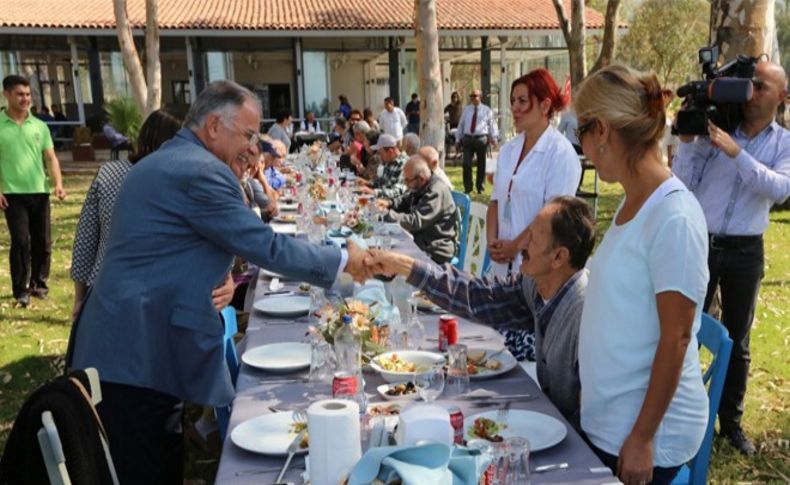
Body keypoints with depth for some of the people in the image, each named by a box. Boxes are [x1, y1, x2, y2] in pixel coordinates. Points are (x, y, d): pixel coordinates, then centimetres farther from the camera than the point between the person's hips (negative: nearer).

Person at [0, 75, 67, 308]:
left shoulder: (39, 126, 7)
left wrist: (58, 183, -8)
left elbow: (50, 158, 6)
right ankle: (21, 290, 4)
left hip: (40, 192, 3)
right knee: (20, 241, -7)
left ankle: (39, 284, 24)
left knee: (43, 241, 8)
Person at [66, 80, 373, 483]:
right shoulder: (201, 171, -15)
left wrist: (233, 182, 12)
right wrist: (344, 260, -6)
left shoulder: (162, 162, 18)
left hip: (121, 349, 10)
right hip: (138, 358, -10)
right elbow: (267, 248, -16)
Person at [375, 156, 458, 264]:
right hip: (421, 241, 9)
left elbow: (415, 222, -27)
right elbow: (405, 201, 22)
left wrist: (385, 214, -22)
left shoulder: (436, 192, -23)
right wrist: (389, 203, 0)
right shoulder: (419, 187, 6)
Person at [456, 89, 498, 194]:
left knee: (481, 164, 5)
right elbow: (461, 124, 16)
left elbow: (492, 124, 3)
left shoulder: (486, 110, 6)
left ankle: (480, 187, 17)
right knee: (466, 164, -6)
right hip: (467, 138, 2)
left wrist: (494, 138, -5)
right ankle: (467, 187, 4)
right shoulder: (466, 110, 15)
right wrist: (458, 138, 12)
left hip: (481, 139, -2)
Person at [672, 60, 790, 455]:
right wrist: (686, 139, -17)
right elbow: (683, 185, -7)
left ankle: (731, 421, 29)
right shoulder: (714, 129, -2)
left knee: (737, 342, 13)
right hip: (699, 243, -1)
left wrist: (736, 152, -26)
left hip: (745, 252, 1)